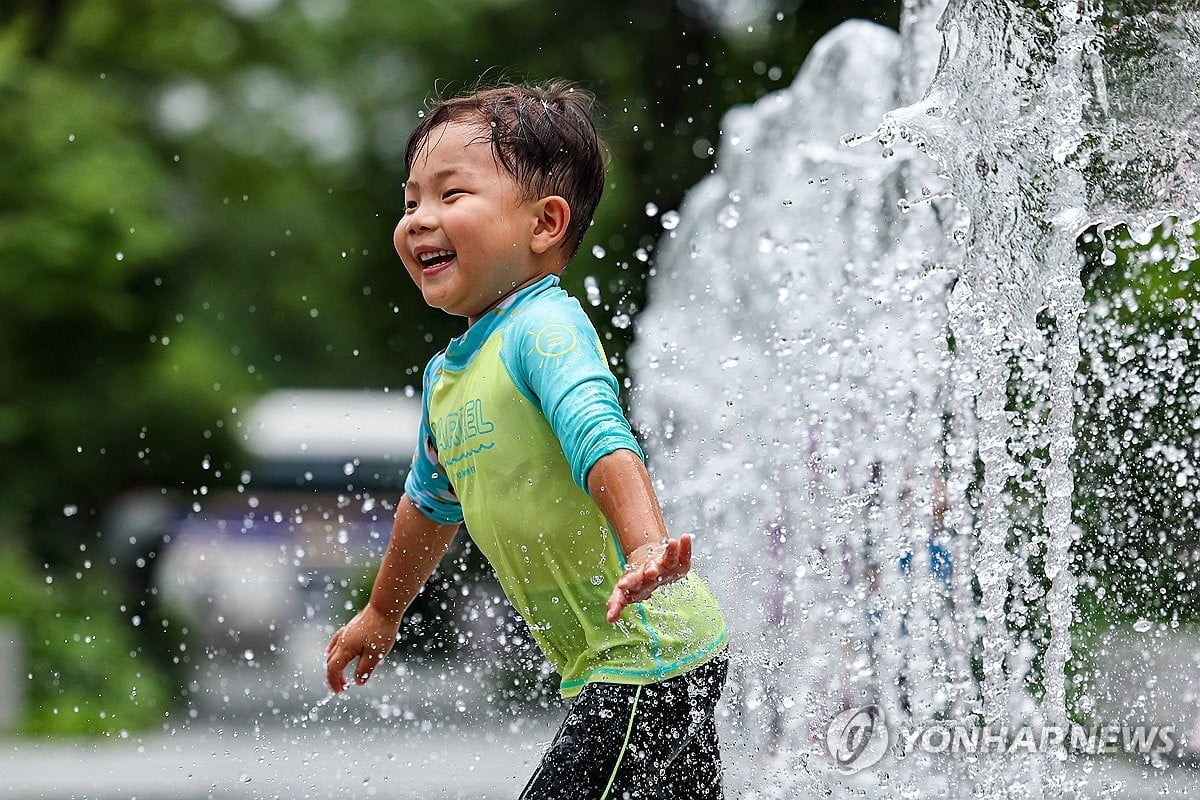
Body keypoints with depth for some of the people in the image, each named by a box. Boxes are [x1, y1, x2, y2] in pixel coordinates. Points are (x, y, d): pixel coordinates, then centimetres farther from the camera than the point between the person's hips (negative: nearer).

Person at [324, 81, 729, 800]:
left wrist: (647, 550, -48)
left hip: (652, 658, -9)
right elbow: (432, 500, 31)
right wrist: (383, 613, 45)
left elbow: (603, 443, -32)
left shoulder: (544, 328, -14)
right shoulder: (447, 376, 13)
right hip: (602, 668, 9)